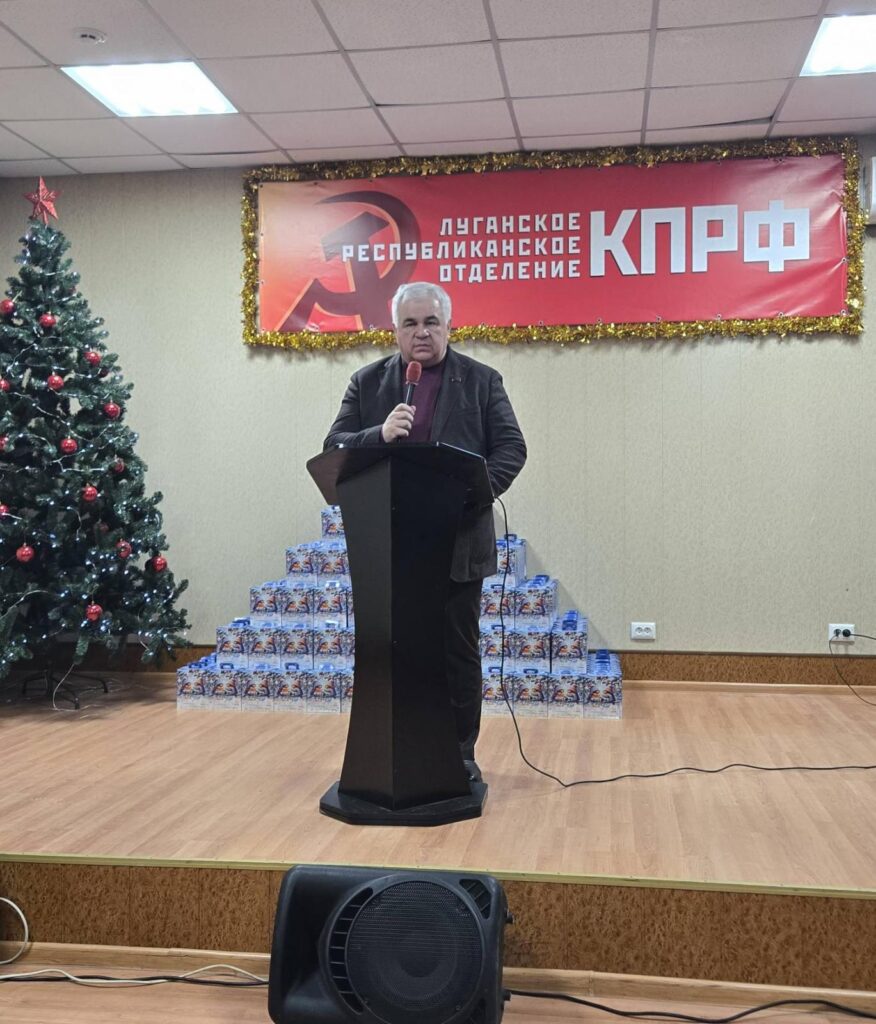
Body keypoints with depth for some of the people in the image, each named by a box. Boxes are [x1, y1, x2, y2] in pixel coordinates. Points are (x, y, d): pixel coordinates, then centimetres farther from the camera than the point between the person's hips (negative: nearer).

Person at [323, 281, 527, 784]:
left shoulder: (482, 380, 5)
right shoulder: (367, 383, 8)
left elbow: (511, 448, 1)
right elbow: (334, 447, 3)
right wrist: (379, 434, -17)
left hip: (459, 541, -1)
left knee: (460, 652, 7)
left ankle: (461, 752, 19)